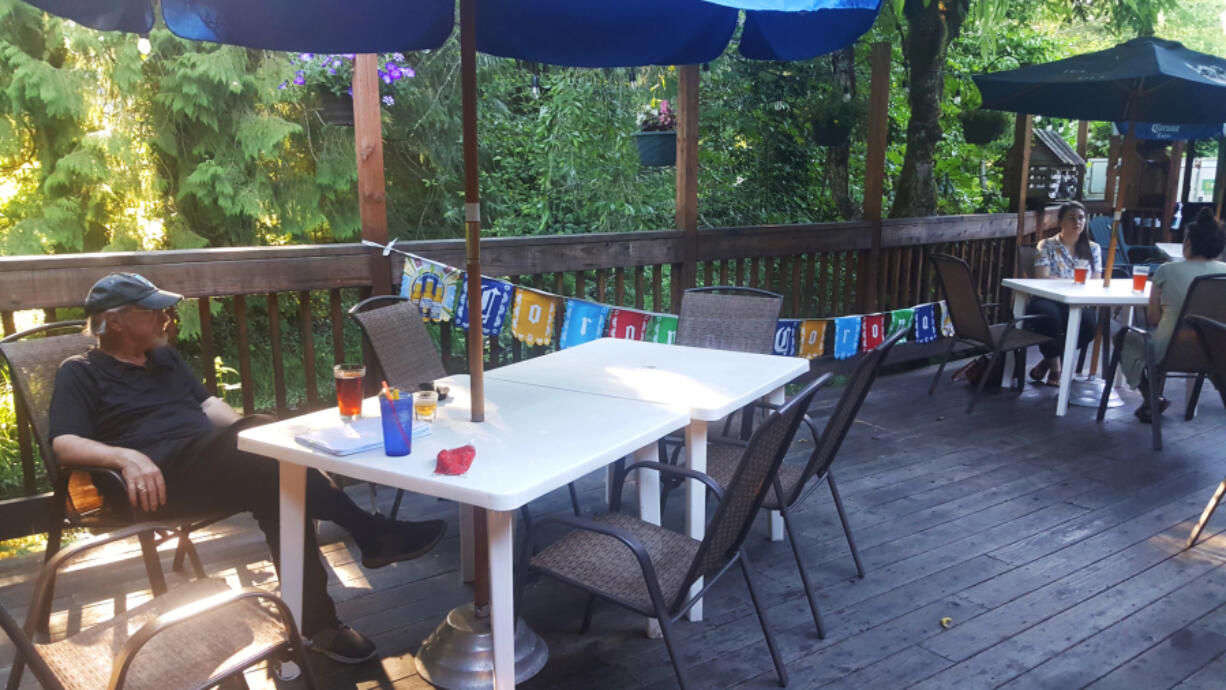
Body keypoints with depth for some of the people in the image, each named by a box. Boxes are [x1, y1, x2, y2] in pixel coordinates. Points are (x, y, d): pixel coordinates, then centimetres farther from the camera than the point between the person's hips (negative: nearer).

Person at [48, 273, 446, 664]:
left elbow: (209, 404, 20)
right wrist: (125, 457, -28)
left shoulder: (166, 358, 27)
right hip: (159, 480, -6)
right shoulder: (80, 373, 7)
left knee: (273, 478, -29)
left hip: (212, 465, 6)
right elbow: (65, 444, -7)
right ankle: (370, 533, -28)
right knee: (261, 454, -31)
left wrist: (251, 432, -1)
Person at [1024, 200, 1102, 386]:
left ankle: (1049, 359, -6)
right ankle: (1054, 364, -9)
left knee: (1088, 321, -35)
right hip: (1050, 301, -2)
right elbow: (1043, 279, -5)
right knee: (1047, 314, -40)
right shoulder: (1046, 246, 9)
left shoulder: (1093, 249, 19)